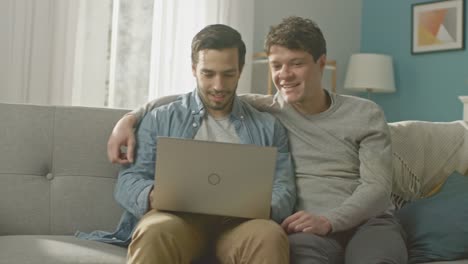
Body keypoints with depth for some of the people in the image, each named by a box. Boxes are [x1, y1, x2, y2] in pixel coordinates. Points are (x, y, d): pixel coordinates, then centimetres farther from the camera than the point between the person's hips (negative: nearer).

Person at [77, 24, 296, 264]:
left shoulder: (268, 127, 21)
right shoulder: (161, 119, 18)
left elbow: (284, 190, 11)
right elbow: (127, 181, 11)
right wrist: (152, 196, -15)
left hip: (237, 220, 0)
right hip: (179, 214, 0)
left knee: (271, 236, -36)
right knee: (155, 233, -37)